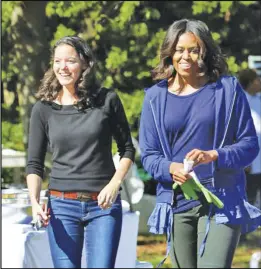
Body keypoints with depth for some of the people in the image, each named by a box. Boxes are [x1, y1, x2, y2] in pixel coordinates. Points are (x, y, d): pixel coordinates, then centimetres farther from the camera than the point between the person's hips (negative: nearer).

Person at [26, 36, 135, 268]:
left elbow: (127, 149, 8)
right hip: (62, 205, 1)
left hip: (103, 205, -1)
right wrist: (34, 201, -11)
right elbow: (34, 164, 6)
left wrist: (114, 184, -7)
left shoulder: (107, 100, 1)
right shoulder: (43, 109, 4)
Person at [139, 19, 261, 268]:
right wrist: (170, 168, -17)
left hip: (222, 202, -3)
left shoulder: (227, 89, 1)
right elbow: (148, 154, 6)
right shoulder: (156, 96, 5)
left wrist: (213, 156, -18)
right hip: (176, 204, 3)